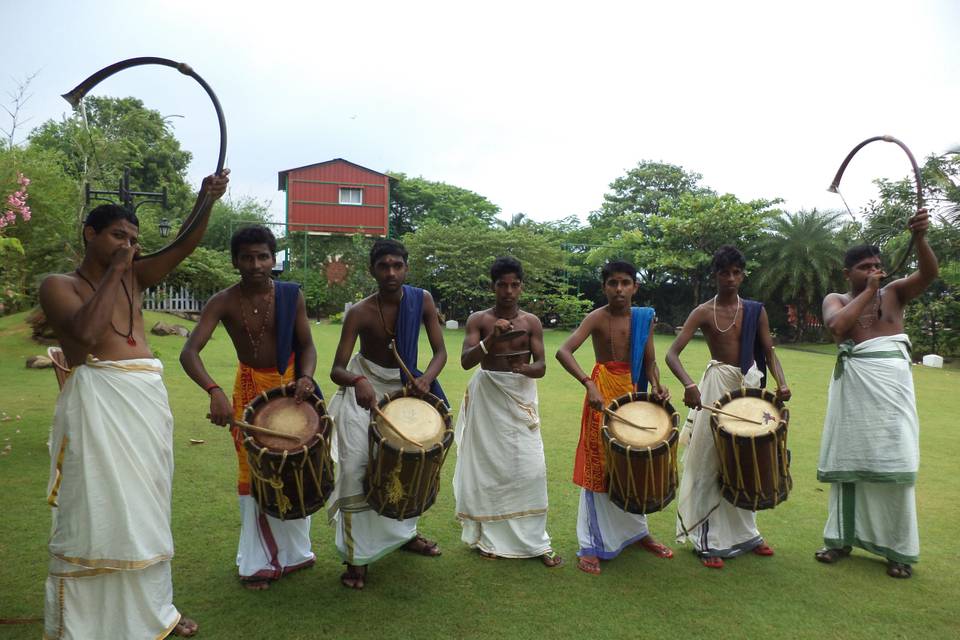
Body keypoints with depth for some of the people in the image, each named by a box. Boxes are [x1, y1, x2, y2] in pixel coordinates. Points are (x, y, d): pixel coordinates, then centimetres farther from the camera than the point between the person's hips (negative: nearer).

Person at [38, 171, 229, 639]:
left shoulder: (133, 277, 15)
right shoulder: (58, 285, 0)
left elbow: (184, 247, 4)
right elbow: (86, 333, -19)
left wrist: (206, 201, -12)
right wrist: (114, 271, -11)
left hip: (149, 397, 6)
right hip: (97, 400, -6)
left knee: (144, 507, 14)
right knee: (96, 511, -2)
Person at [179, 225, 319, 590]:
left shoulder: (291, 296, -13)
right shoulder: (223, 303, -18)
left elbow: (306, 345, -6)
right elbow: (189, 352, -28)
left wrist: (306, 377, -27)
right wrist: (214, 391, -45)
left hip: (291, 385, 2)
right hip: (250, 387, -2)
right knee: (254, 473, 3)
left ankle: (293, 552, 33)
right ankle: (258, 562, 19)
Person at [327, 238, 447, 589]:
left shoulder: (422, 300, -16)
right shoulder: (359, 313, -24)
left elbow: (440, 351, -15)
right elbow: (337, 369, -27)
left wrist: (426, 378, -35)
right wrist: (357, 381, -49)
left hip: (402, 386, 4)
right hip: (363, 388, -4)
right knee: (356, 466, -13)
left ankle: (405, 532, 40)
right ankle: (357, 556, 1)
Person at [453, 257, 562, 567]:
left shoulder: (531, 322, 1)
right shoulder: (478, 320, -4)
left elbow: (541, 366, -4)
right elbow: (466, 361, -15)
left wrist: (523, 368, -26)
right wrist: (491, 339, -31)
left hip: (520, 396, 1)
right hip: (487, 397, -1)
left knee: (530, 469, -2)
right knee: (488, 466, 5)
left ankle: (534, 540, 12)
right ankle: (490, 537, 20)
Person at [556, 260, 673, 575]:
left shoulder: (645, 318, 2)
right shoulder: (598, 318, -13)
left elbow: (649, 362, 7)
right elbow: (563, 352, -26)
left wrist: (656, 384, -13)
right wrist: (589, 383, -38)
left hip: (631, 393, 5)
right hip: (602, 393, -5)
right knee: (598, 467, -1)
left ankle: (637, 531, 37)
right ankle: (591, 546, 9)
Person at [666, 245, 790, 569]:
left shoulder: (756, 311, 3)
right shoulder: (703, 312, -7)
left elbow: (769, 354, 4)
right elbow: (672, 354, -16)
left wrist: (781, 382, -16)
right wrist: (689, 384, -33)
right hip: (717, 387, -3)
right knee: (708, 464, -2)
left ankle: (744, 533, 30)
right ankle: (708, 540, 8)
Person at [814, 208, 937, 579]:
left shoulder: (894, 293, 10)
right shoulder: (836, 299, 9)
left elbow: (928, 274, -9)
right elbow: (838, 326, -13)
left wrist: (920, 237, -26)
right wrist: (867, 291, -6)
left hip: (890, 383, -1)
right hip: (851, 386, 1)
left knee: (893, 462, -2)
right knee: (848, 461, 7)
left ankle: (900, 550, 8)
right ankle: (842, 538, 17)